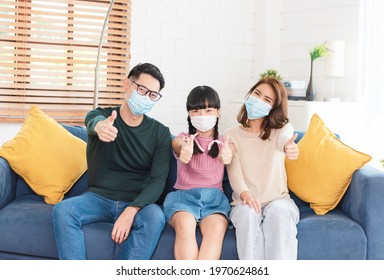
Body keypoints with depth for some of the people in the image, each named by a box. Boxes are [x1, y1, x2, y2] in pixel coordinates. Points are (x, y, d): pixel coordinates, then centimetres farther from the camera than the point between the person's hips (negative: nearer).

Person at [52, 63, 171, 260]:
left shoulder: (160, 133, 0)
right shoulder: (102, 116, -1)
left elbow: (158, 180, -9)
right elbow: (94, 121, -28)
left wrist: (131, 211, -27)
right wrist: (100, 126, -56)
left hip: (137, 203, 0)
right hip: (98, 197, 1)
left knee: (155, 217, -33)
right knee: (62, 210, -27)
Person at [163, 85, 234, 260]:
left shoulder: (223, 143, 15)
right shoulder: (181, 139, 11)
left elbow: (228, 156, -11)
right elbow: (180, 145, -16)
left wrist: (226, 156, -39)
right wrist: (185, 150, -44)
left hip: (214, 196, 1)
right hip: (184, 194, 0)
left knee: (217, 227, -33)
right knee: (185, 224, -35)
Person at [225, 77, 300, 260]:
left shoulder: (282, 128, 6)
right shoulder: (232, 135, 8)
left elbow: (284, 138, -21)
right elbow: (234, 172, -5)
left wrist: (289, 146, -48)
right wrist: (244, 194, -28)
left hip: (278, 199, 0)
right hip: (245, 202, 0)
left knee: (279, 212, -34)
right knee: (248, 214, -34)